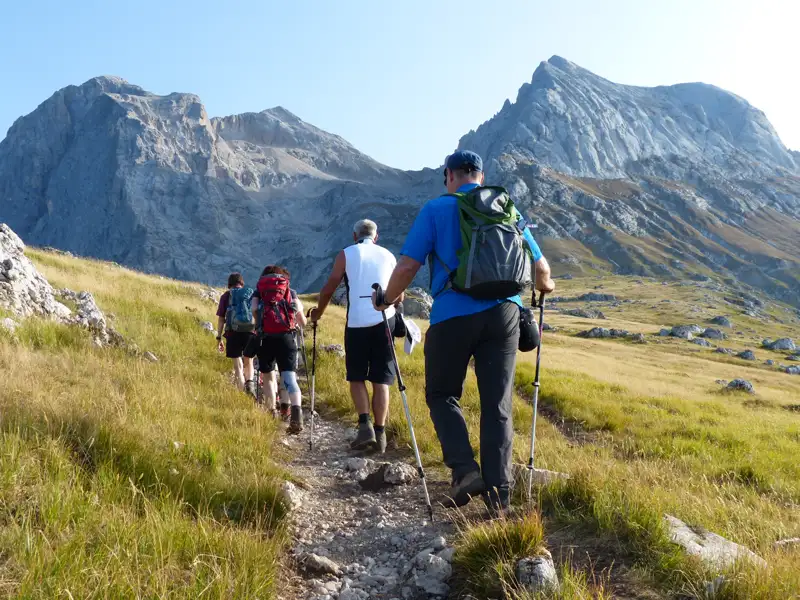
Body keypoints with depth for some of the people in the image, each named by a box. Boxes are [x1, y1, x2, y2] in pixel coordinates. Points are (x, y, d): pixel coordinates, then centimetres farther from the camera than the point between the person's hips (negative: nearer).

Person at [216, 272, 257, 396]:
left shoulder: (226, 296, 8)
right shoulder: (250, 293, 10)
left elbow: (221, 318, 4)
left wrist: (219, 338, 8)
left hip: (233, 332, -1)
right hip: (249, 331, 1)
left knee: (238, 365, 7)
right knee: (248, 362, 16)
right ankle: (250, 382, -9)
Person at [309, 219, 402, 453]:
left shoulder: (347, 254, 8)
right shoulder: (388, 255, 16)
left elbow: (329, 289, 7)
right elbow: (399, 296, 17)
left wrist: (318, 313, 23)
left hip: (357, 322, -2)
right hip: (384, 321, 2)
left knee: (356, 378, 10)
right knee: (381, 379, 5)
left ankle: (365, 425, -6)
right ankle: (380, 433, 3)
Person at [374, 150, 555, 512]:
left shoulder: (436, 209, 2)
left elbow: (407, 267, -5)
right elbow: (540, 269, 15)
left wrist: (388, 298, 13)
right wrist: (544, 286, 37)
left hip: (453, 316, -3)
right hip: (503, 313, 3)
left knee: (441, 394, 15)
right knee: (497, 404, 9)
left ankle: (465, 469, -1)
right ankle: (498, 490, 8)